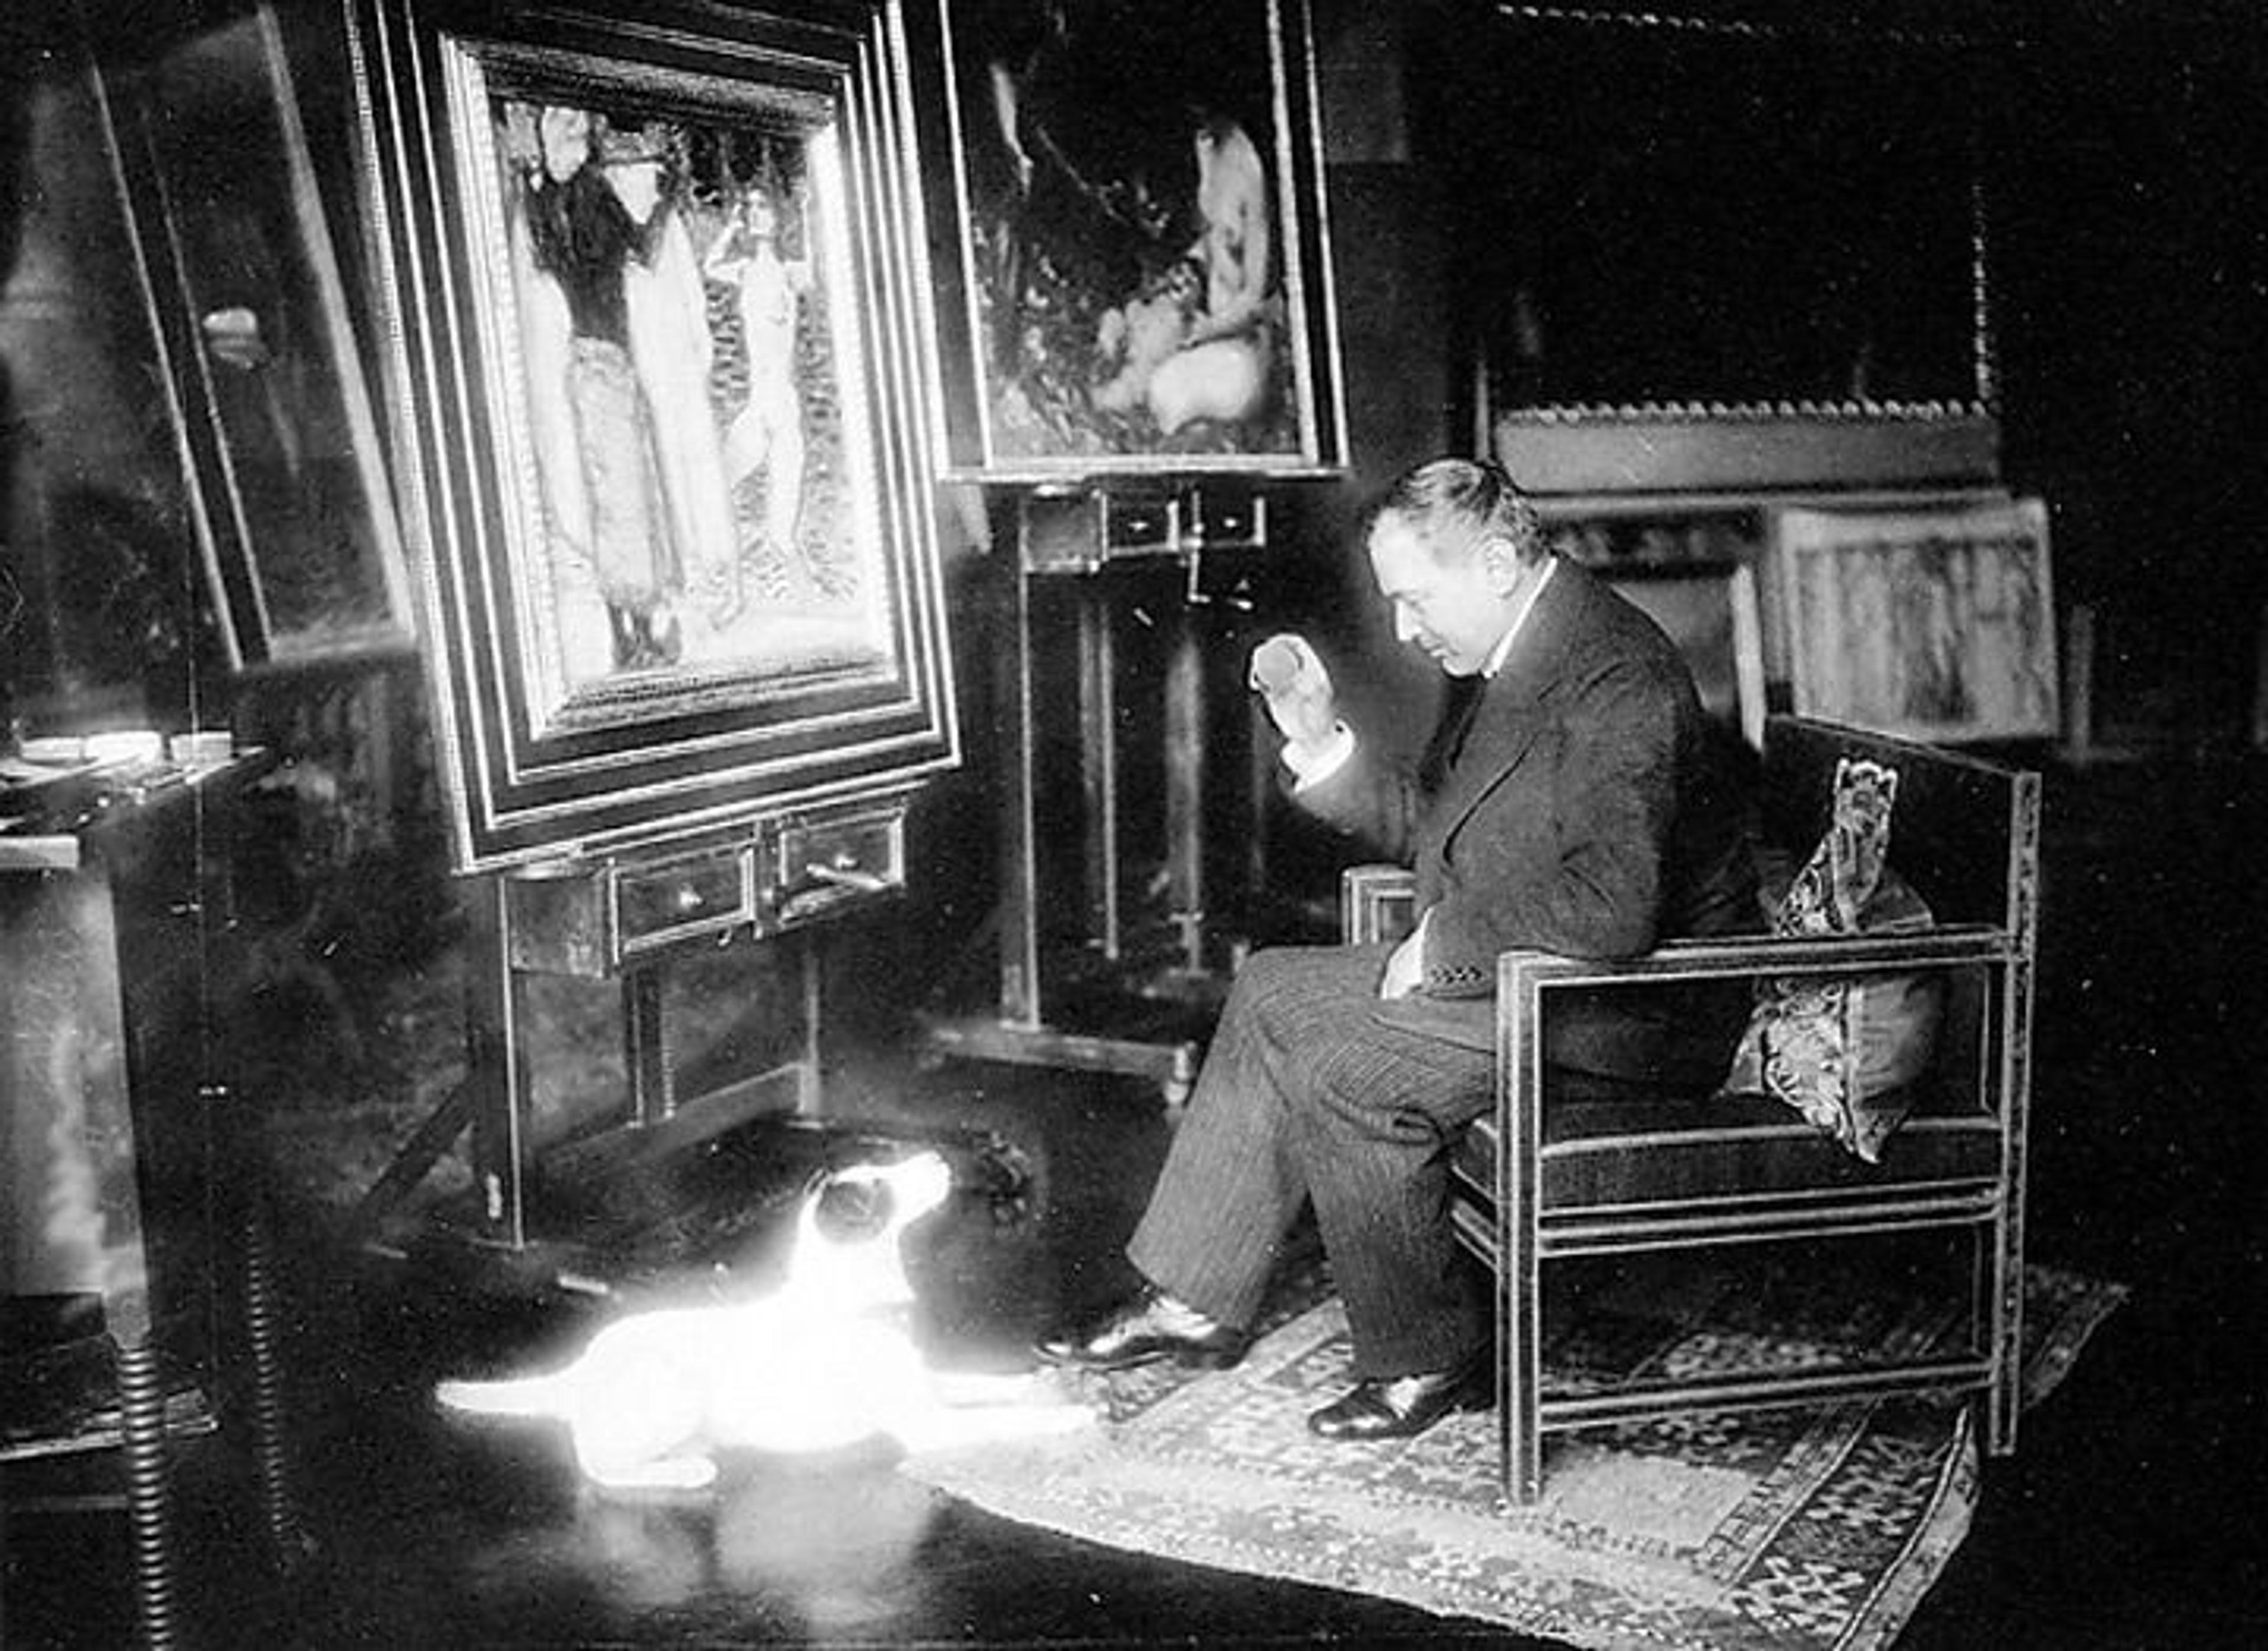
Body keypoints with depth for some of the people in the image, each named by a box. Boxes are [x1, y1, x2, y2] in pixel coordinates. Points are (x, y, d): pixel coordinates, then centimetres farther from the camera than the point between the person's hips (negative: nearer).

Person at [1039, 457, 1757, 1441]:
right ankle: (1195, 1304, 12)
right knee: (1273, 992, 7)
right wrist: (1319, 738, 1)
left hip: (1637, 1007, -10)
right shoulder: (1506, 659, 7)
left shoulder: (1614, 679, -24)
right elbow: (1427, 825, 16)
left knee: (1346, 1074, -22)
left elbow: (1611, 911, -34)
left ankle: (1429, 1359, -2)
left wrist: (1443, 945, -22)